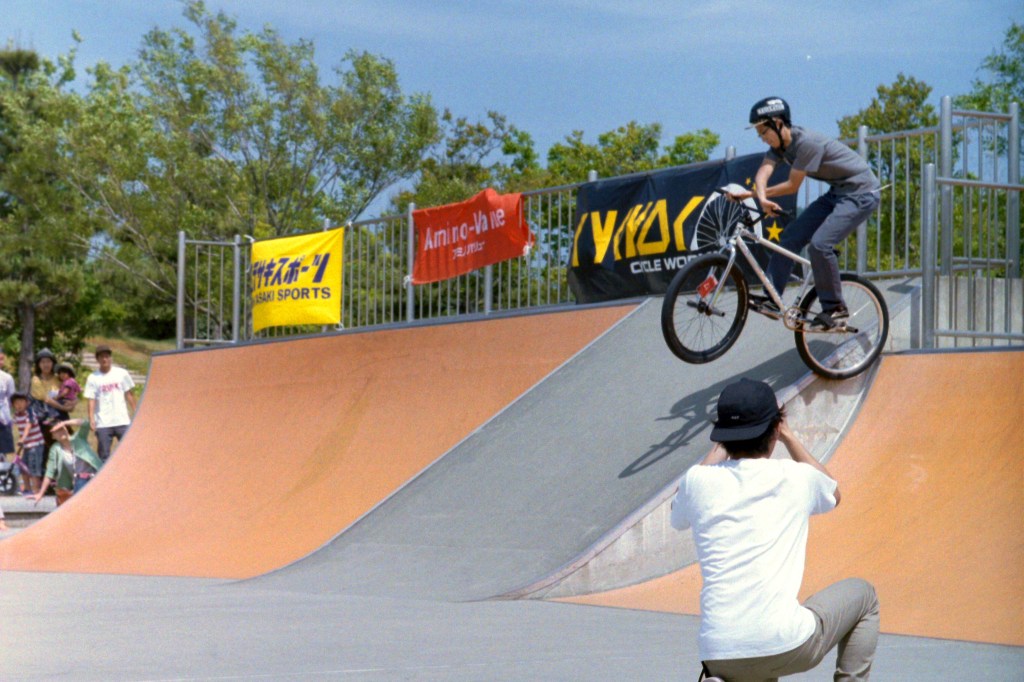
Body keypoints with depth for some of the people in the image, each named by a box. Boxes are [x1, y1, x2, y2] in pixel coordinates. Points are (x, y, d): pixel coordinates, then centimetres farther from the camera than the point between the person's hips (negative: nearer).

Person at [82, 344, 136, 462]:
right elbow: (91, 400, -2)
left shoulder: (122, 373, 6)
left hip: (122, 420, 1)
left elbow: (129, 394, 11)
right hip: (103, 423, -1)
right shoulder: (93, 378, 2)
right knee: (103, 453, 1)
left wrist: (134, 412, 5)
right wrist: (91, 419, -12)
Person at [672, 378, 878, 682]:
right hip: (787, 646, -2)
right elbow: (833, 494, 29)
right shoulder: (796, 477, 3)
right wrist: (789, 438, 34)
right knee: (862, 595, 25)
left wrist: (720, 448, 34)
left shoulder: (698, 481, 5)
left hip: (719, 657, 2)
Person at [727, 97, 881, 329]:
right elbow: (763, 172, -14)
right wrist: (762, 197, -35)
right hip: (837, 193, 9)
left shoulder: (807, 142, -27)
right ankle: (771, 300, 3)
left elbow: (792, 185, -21)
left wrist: (753, 194, -12)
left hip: (861, 193, -9)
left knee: (819, 244, -21)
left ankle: (835, 307, -6)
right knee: (791, 236, 1)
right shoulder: (781, 144, 0)